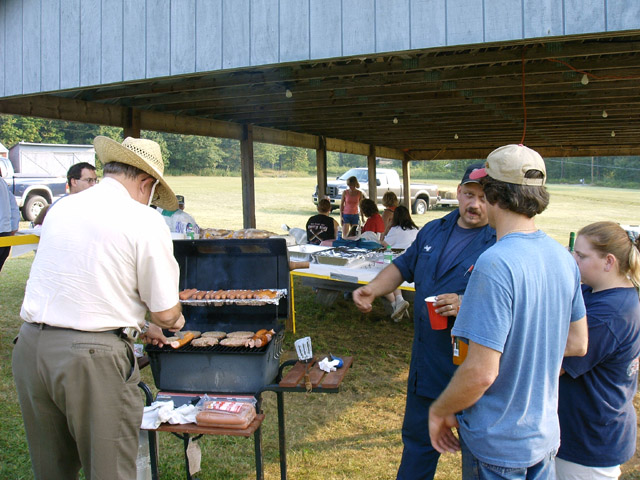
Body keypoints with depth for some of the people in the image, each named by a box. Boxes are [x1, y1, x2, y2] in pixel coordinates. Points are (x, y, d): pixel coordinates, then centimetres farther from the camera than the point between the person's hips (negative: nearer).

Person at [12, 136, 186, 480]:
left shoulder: (61, 208, 11)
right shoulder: (143, 221, -9)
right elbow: (166, 313, -7)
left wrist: (139, 327, 28)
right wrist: (174, 321, 18)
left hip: (30, 346, 7)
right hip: (93, 358, -6)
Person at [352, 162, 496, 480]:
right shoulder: (433, 231, 8)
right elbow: (404, 267, 18)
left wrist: (465, 305, -32)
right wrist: (373, 289, 3)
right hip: (426, 358, 6)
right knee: (417, 436, 22)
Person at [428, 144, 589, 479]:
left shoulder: (495, 264, -28)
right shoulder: (563, 258, -3)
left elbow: (481, 373, -28)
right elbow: (577, 344, 9)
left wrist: (439, 411, -11)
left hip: (498, 444, -7)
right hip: (545, 434, 7)